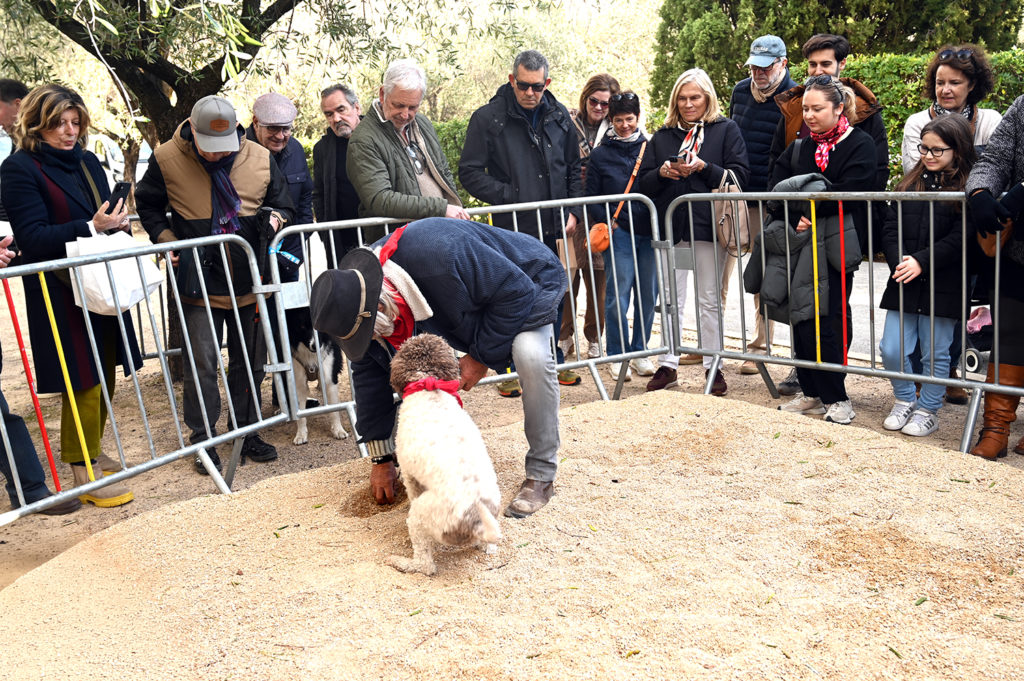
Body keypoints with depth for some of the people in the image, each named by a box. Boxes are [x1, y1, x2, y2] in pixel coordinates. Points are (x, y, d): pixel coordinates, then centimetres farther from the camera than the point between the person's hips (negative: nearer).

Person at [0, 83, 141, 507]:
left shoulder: (87, 162, 13)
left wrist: (118, 225, 2)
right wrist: (90, 228, -25)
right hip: (61, 293, -7)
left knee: (104, 376, 13)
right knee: (83, 380, -4)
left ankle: (88, 453, 30)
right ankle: (83, 473, 7)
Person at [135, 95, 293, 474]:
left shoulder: (260, 159, 0)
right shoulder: (166, 160, -5)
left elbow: (282, 205, 14)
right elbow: (148, 206, 10)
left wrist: (275, 218, -8)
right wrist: (166, 240, -4)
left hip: (248, 280, 2)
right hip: (198, 281, -2)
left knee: (250, 361, 11)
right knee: (201, 363, -2)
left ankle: (247, 431, 27)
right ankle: (203, 440, 13)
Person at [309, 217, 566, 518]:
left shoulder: (438, 256, -44)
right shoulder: (359, 301, -19)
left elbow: (516, 291, -33)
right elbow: (369, 374, -8)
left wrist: (481, 356, -27)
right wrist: (381, 459, -5)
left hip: (527, 282, -7)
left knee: (531, 356, -34)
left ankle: (541, 475, -19)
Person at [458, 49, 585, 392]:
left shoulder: (559, 116, 8)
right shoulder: (488, 118, -6)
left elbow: (573, 168, 17)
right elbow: (470, 172, -7)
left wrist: (573, 210, 5)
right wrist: (509, 197, -15)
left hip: (552, 227, 4)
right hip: (511, 228, -4)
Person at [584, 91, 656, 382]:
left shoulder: (651, 149, 10)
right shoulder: (600, 155, 7)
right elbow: (592, 197, 6)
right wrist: (608, 220, -7)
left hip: (649, 231, 2)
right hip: (618, 232, -2)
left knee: (648, 294, 6)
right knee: (618, 295, -5)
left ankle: (640, 351, 19)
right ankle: (617, 355, 7)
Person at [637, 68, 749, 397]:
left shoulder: (726, 130, 6)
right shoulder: (663, 136, 14)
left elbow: (740, 174, -4)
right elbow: (643, 184, 10)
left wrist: (703, 167, -17)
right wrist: (662, 173, -10)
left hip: (709, 224, -3)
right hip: (670, 225, 3)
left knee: (710, 301, 4)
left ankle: (713, 366, 12)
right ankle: (667, 365, 14)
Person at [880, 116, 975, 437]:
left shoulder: (966, 188, -4)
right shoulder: (910, 183, 11)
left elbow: (960, 238, -12)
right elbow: (890, 229, 4)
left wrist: (922, 262, -19)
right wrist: (899, 262, -11)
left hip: (942, 286, -4)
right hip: (903, 283, 4)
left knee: (935, 353, 8)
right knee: (891, 349, 3)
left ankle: (928, 410, 24)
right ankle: (904, 401, 26)